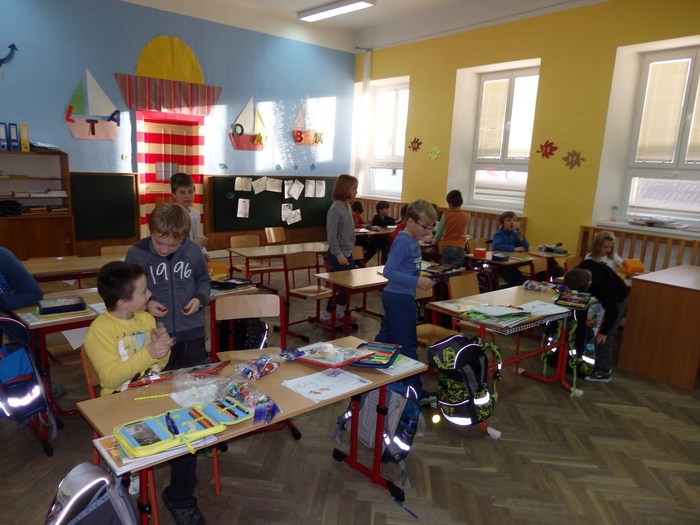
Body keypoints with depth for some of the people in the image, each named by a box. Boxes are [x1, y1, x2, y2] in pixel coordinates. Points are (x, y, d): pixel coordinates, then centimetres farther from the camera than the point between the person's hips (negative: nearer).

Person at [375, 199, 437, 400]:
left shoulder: (412, 240, 9)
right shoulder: (403, 242, -19)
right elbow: (388, 271, -24)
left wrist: (421, 278, 6)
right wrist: (417, 282, -25)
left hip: (398, 297, 10)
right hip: (399, 298, -9)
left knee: (385, 338, 18)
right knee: (407, 344, -3)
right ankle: (414, 390, 6)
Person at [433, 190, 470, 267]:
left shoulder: (446, 214, -5)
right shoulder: (466, 216, 0)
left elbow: (439, 232, 3)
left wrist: (435, 240, 23)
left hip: (446, 247, 0)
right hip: (459, 248, 0)